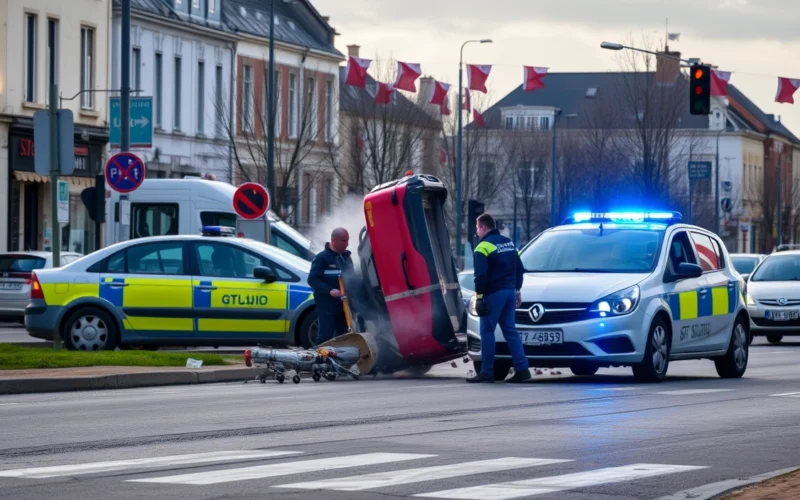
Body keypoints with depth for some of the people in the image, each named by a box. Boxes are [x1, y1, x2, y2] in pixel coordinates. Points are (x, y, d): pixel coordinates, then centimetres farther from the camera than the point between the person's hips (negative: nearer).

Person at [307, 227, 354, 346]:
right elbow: (312, 279, -15)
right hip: (327, 305, -7)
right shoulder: (322, 257, -8)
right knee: (325, 336, -9)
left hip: (343, 304, 7)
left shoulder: (346, 257, 15)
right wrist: (329, 290, -27)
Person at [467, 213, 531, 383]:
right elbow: (519, 269, 19)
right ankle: (522, 368, 2)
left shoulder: (484, 247, -10)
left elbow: (480, 275, -16)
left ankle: (487, 371, -4)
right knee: (510, 330, 9)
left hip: (493, 294, -8)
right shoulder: (509, 243, 15)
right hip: (510, 291, 8)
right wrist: (517, 290, 23)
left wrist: (479, 296, -13)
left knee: (487, 331, -2)